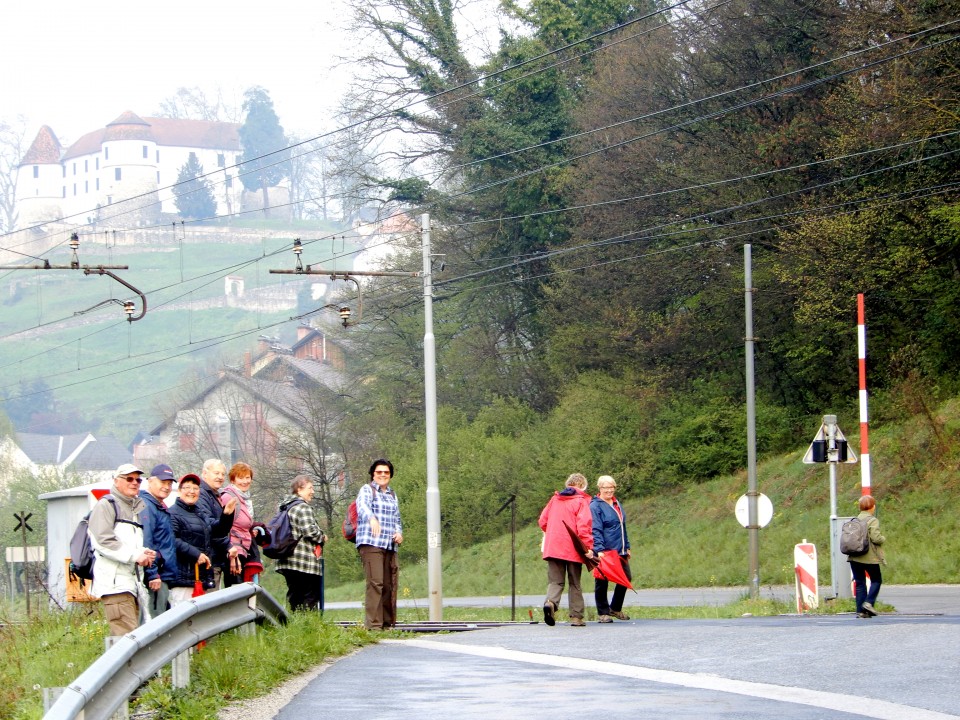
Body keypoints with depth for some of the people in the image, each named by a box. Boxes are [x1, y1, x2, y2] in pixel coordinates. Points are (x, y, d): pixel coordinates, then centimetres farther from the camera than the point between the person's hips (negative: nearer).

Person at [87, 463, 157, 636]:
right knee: (128, 636, -18)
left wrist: (144, 553, 8)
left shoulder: (135, 509, 26)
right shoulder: (106, 505, -1)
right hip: (114, 581, -9)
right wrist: (135, 555, -14)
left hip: (132, 581, 9)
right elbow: (103, 541, -14)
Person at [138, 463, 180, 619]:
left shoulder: (160, 507, 20)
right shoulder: (146, 507, -12)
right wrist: (152, 575, -24)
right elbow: (145, 543, -20)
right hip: (155, 578, -11)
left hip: (162, 578, 11)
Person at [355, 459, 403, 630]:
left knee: (390, 585, 5)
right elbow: (362, 506, -19)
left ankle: (388, 622, 11)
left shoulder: (392, 495, 24)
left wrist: (399, 532, 8)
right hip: (371, 544, -7)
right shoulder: (367, 490, 2)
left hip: (390, 546, 7)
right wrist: (372, 518, -42)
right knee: (375, 583, -16)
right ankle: (373, 624, -19)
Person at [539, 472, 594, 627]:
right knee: (575, 583, 8)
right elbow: (584, 525, -14)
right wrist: (587, 547, -13)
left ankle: (551, 602, -26)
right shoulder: (581, 501, -4)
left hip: (552, 548, 3)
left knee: (555, 581, 4)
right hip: (573, 550, -3)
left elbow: (543, 520, 15)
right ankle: (576, 616, 6)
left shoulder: (555, 499, 12)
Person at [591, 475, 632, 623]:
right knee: (602, 581, -1)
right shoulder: (595, 506, -9)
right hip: (604, 552, -8)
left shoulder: (616, 504, 16)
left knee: (626, 578, 11)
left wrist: (627, 547, 24)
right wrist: (599, 549, -25)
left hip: (620, 551, 8)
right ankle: (603, 612, 8)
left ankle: (615, 608, 27)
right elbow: (595, 530, -16)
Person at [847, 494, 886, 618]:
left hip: (854, 557, 5)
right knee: (876, 580, 11)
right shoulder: (873, 521, -10)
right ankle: (869, 602, -8)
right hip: (870, 557, -5)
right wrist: (883, 539, 1)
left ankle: (860, 610, 4)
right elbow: (876, 538, -18)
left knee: (859, 583, 8)